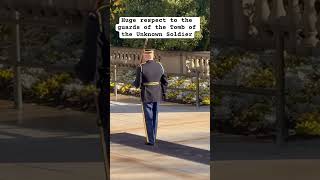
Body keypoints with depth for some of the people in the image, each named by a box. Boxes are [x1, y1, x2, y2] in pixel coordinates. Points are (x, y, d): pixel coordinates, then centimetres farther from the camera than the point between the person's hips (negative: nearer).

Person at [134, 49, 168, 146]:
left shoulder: (141, 67, -13)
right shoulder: (159, 66, 0)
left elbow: (137, 84, -13)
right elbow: (165, 82, 4)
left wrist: (135, 83, 10)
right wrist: (163, 93, 16)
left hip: (147, 96, -4)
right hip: (157, 96, 4)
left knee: (148, 119, 3)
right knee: (154, 118, 16)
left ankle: (150, 140, 4)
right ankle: (153, 138, 23)